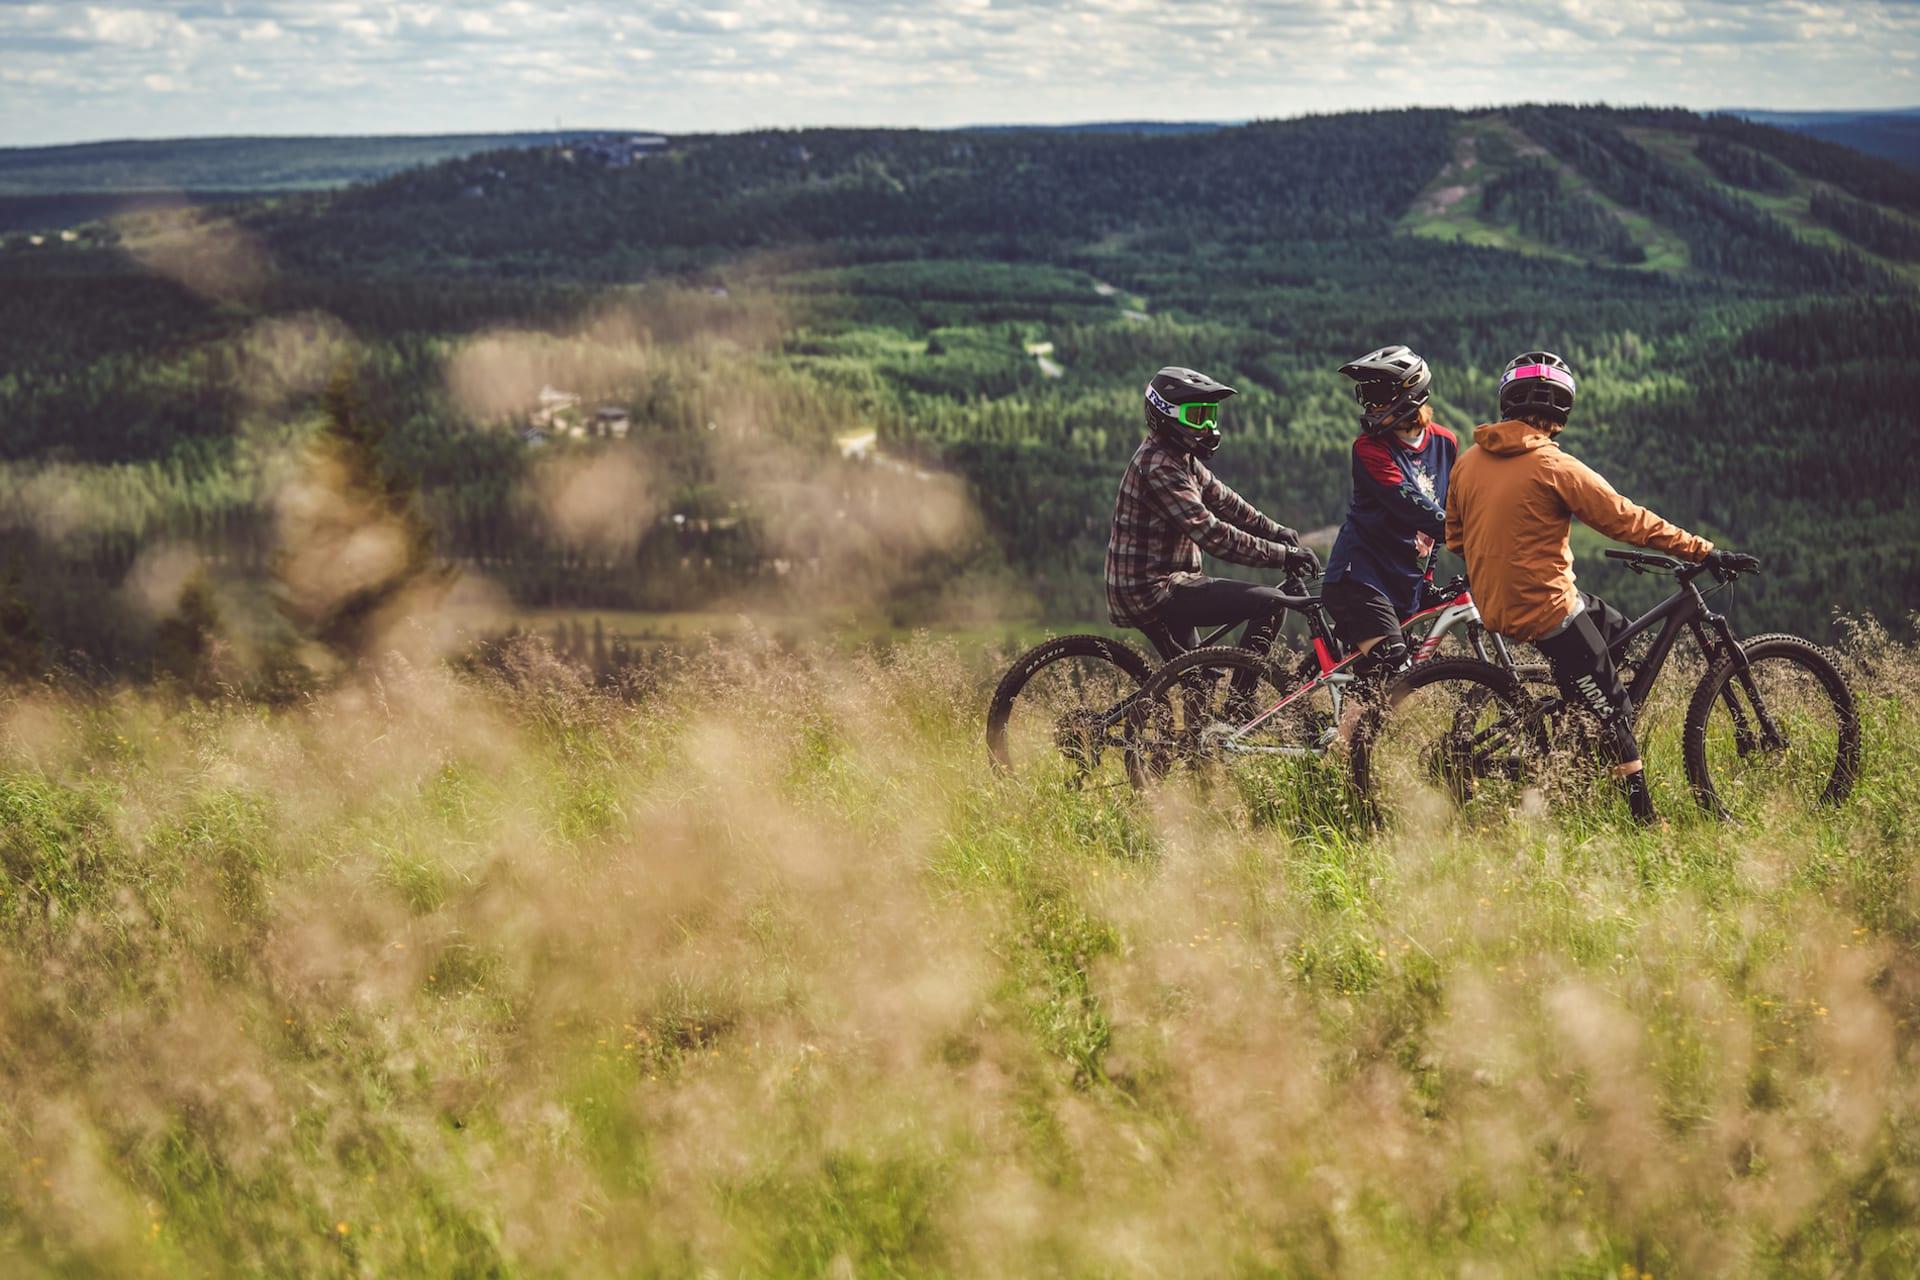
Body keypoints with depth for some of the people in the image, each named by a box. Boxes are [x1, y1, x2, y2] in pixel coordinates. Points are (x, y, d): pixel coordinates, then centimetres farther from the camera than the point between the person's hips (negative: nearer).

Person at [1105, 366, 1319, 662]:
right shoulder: (1159, 467, -21)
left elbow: (1221, 499, 17)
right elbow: (1212, 535, -26)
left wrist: (1276, 531, 7)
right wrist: (1282, 555, -24)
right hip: (1152, 591, -11)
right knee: (1269, 603, -18)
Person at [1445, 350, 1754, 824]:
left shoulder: (1468, 462, 5)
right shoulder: (1553, 466, -15)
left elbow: (1455, 535, 16)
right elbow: (1628, 520, -14)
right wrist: (1704, 552, -8)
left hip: (1494, 603, 8)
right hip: (1545, 606, -8)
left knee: (1617, 628, 27)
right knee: (1613, 709, 2)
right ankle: (1644, 817, 4)